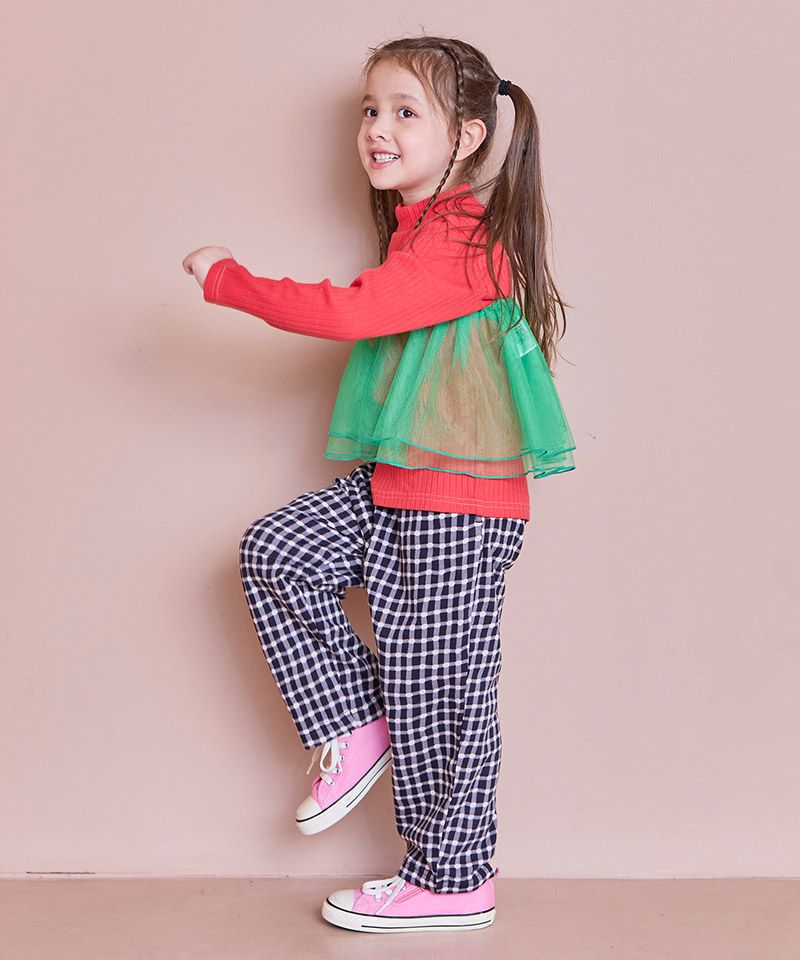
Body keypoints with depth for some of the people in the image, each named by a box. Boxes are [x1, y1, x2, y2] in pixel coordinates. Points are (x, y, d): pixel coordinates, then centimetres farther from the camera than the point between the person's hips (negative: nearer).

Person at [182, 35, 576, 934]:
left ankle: (452, 880, 16)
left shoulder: (463, 242, -18)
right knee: (275, 552, -1)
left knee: (434, 688, 0)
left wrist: (225, 277, -18)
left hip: (457, 504, -9)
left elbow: (348, 312, -28)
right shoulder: (416, 229, 14)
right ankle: (355, 730, 11)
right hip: (392, 486, 9)